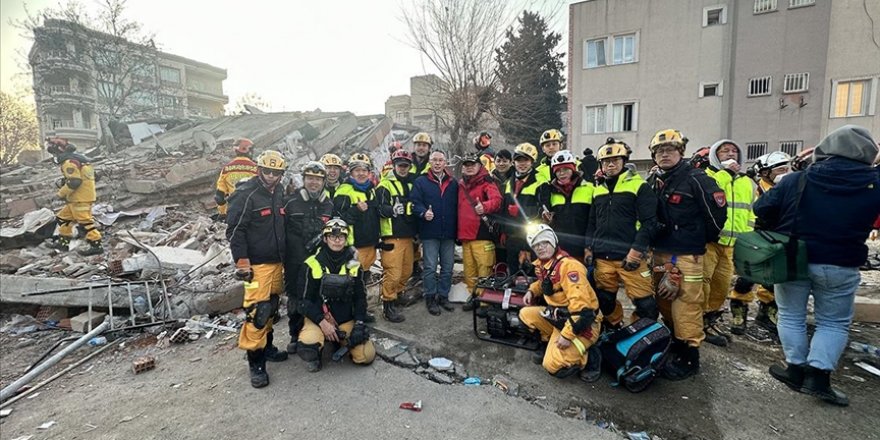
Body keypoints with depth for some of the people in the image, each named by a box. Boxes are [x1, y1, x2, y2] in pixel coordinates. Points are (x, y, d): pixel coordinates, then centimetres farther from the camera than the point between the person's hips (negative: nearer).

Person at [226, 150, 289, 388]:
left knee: (272, 308, 17)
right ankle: (256, 363, 3)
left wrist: (285, 257, 20)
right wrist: (242, 262, -17)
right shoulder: (245, 194, -12)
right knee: (257, 313, -8)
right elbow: (234, 230, -14)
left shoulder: (279, 194, 12)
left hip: (277, 262, 8)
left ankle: (267, 347, 33)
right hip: (257, 265, -8)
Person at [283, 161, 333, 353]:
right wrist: (283, 254, 0)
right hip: (295, 261, -1)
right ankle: (295, 336, 24)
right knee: (295, 298, 6)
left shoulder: (330, 204, 7)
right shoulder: (291, 202, -1)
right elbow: (281, 229, 1)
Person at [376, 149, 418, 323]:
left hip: (408, 235, 7)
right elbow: (380, 208, -17)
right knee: (393, 272, -9)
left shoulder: (411, 184, 18)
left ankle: (396, 294, 32)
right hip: (392, 236, -7)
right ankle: (388, 305, 4)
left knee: (407, 271, 12)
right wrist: (392, 209, -36)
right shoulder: (385, 185, -4)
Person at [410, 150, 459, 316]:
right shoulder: (421, 182, 1)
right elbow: (415, 202, -6)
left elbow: (457, 205, 11)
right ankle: (430, 298, 15)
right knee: (430, 268, 2)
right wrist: (423, 213, -26)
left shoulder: (453, 183, 12)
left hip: (449, 233, 4)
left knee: (447, 267, 11)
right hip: (430, 233, -3)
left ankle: (443, 296, 25)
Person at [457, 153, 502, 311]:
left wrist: (484, 206, -43)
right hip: (465, 235, 7)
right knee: (469, 270, 14)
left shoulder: (486, 183, -3)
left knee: (484, 269, -6)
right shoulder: (461, 185, 17)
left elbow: (496, 200, -22)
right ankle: (473, 295, 27)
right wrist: (458, 232, 19)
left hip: (482, 234, -6)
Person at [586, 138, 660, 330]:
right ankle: (614, 331, 33)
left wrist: (636, 250, -13)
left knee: (644, 303, -6)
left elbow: (649, 222, -7)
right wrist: (588, 248, 12)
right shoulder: (598, 188, 16)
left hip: (630, 257, -5)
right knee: (604, 298, 12)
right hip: (602, 257, 5)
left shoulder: (639, 185, -1)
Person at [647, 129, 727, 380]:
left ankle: (689, 357, 4)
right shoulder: (653, 182, 13)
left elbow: (717, 208, -10)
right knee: (664, 302, 16)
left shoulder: (695, 178, -9)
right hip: (660, 253, 8)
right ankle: (675, 343, 32)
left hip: (686, 255, -7)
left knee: (686, 305, -6)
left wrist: (705, 238, 0)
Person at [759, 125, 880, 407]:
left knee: (791, 316, 14)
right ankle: (818, 375, 4)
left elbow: (762, 209, -6)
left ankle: (797, 370, 19)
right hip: (840, 267, 0)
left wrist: (783, 232, 9)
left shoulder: (797, 180, -9)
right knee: (834, 322, 14)